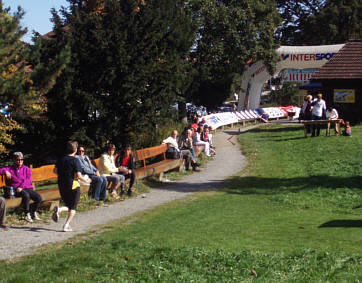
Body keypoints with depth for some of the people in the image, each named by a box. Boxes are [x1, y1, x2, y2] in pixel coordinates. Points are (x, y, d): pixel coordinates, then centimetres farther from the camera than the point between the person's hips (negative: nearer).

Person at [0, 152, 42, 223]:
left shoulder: (26, 169, 17)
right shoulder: (10, 168, 15)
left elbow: (28, 180, 1)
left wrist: (21, 187, -17)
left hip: (27, 188, 3)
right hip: (16, 190, -3)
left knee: (39, 198, -23)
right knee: (26, 195, -37)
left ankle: (34, 213, 2)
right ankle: (27, 215, -22)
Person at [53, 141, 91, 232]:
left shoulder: (61, 159, 4)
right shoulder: (75, 160, -13)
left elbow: (55, 171, 8)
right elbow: (78, 175, -17)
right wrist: (86, 181, -1)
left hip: (61, 186, 5)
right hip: (73, 186, -5)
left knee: (69, 206, 18)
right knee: (73, 208, 7)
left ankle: (59, 209, -12)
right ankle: (66, 226, -3)